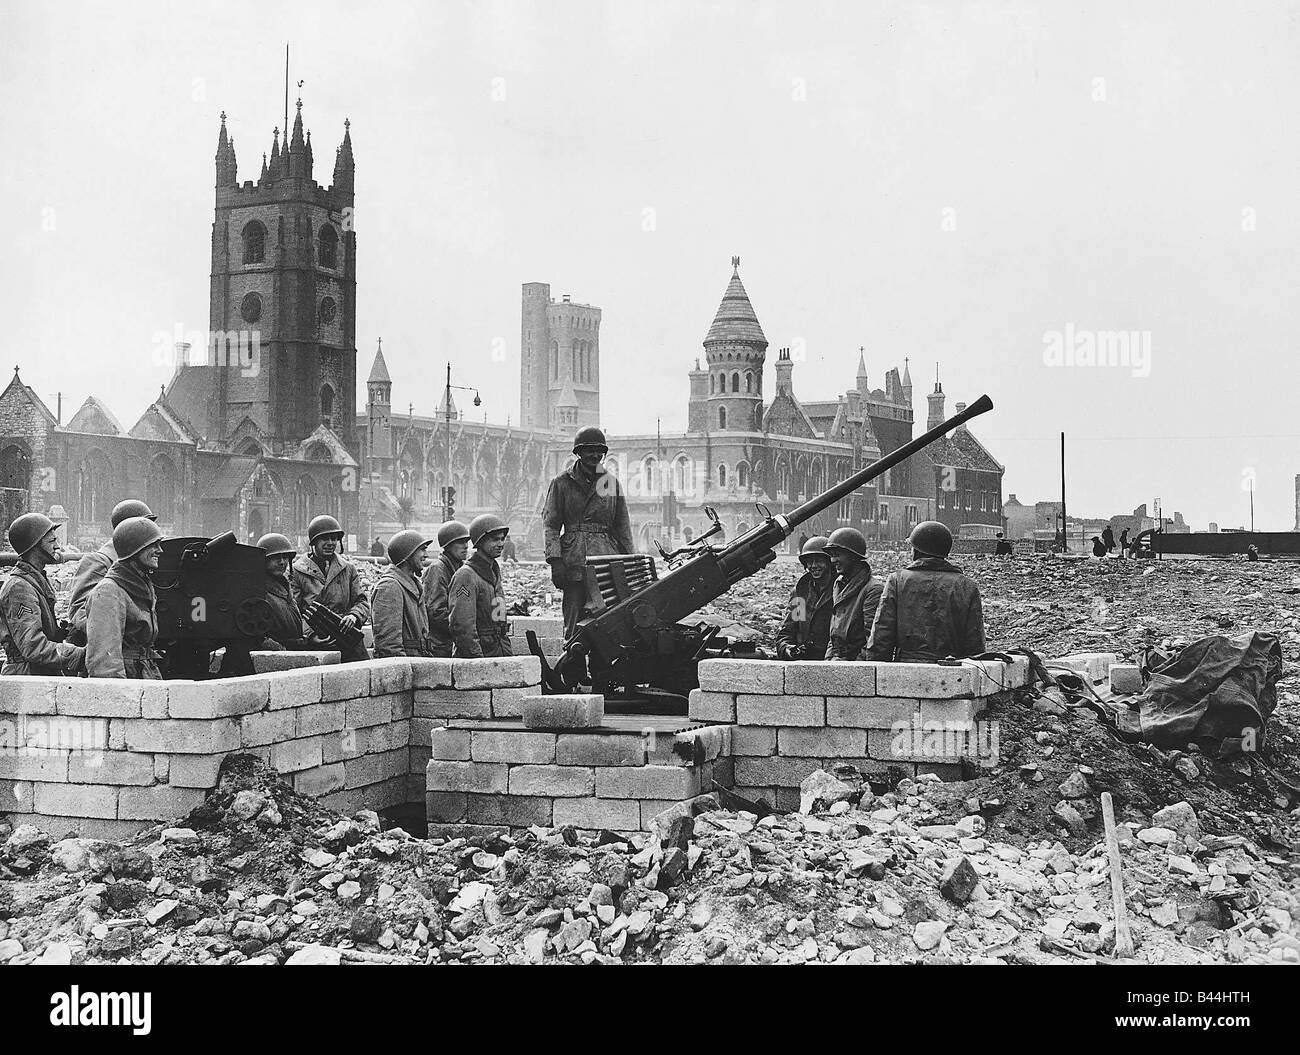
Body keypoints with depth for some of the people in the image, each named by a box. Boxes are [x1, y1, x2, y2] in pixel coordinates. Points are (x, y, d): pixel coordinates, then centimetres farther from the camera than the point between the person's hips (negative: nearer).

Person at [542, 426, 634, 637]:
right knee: (574, 626, -5)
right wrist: (555, 560, -9)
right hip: (575, 564, -2)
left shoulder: (611, 482, 16)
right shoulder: (562, 483, 7)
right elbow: (550, 524, 2)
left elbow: (622, 525, 17)